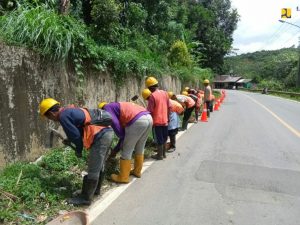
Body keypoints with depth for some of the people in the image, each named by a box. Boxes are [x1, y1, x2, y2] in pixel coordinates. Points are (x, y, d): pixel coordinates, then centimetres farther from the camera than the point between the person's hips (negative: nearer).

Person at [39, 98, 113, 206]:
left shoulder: (63, 116, -8)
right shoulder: (70, 110, 21)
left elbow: (75, 134, -10)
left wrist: (78, 150, 7)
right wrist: (69, 140, 31)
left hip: (100, 137, -10)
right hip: (107, 132, 10)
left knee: (93, 170, 1)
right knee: (99, 165, 22)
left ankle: (86, 198, 13)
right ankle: (96, 189, 38)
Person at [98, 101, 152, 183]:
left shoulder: (107, 107, 14)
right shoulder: (118, 107, 36)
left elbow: (115, 123, -3)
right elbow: (124, 129, 34)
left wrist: (122, 139, 11)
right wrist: (116, 149, 39)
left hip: (138, 121, -9)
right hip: (149, 118, 9)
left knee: (127, 150, 6)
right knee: (140, 148, 24)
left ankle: (123, 177, 18)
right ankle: (137, 171, 40)